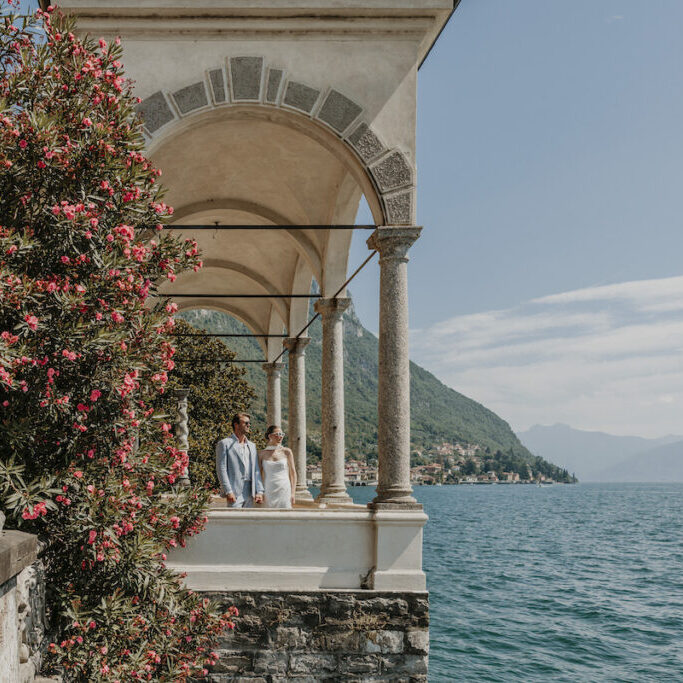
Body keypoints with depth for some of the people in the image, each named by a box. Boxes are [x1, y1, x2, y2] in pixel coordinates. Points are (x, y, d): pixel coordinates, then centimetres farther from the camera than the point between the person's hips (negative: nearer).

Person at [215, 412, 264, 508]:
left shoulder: (252, 446, 20)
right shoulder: (224, 444, 1)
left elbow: (256, 470, 16)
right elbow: (221, 470, -6)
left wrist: (259, 491, 5)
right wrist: (228, 492, -14)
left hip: (250, 493, 6)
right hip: (235, 493, -6)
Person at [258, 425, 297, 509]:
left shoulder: (287, 452, 3)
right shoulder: (262, 454, 4)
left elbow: (293, 473, 5)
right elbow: (259, 475, 7)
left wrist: (292, 493, -1)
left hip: (284, 491, -1)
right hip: (269, 492, 1)